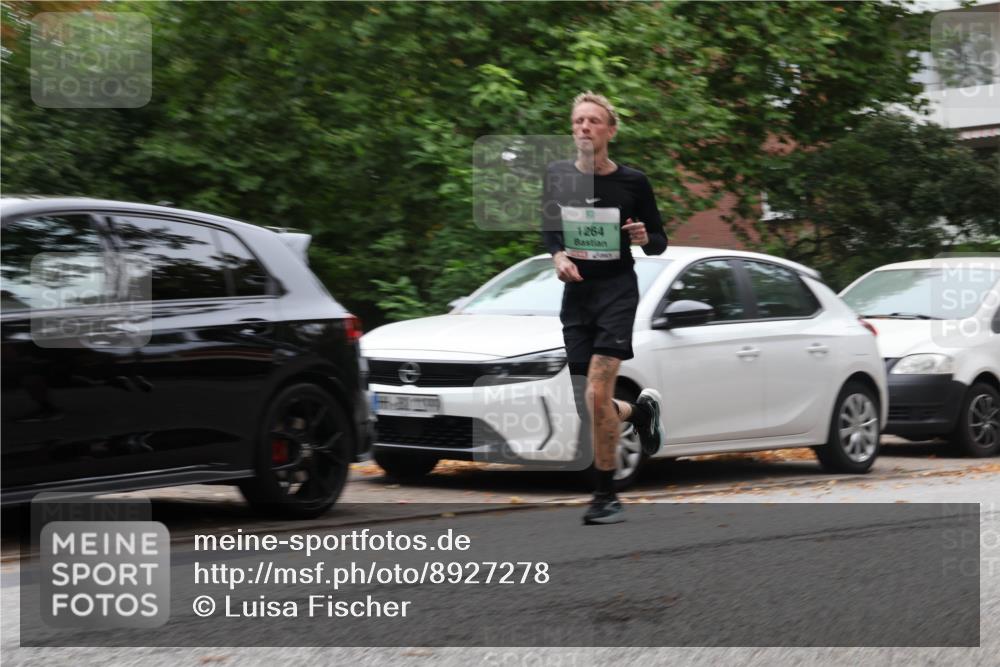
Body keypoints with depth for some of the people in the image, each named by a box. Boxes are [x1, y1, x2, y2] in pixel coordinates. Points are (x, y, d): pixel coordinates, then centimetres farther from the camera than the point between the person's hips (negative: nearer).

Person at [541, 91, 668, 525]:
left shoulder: (632, 182, -5)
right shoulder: (557, 176, 2)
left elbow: (659, 243, 4)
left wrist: (646, 238, -18)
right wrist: (558, 256, -3)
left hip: (618, 290, -4)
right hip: (576, 294, 4)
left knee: (597, 394, -18)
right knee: (588, 407, 6)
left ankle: (606, 496, -6)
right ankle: (641, 409, 41)